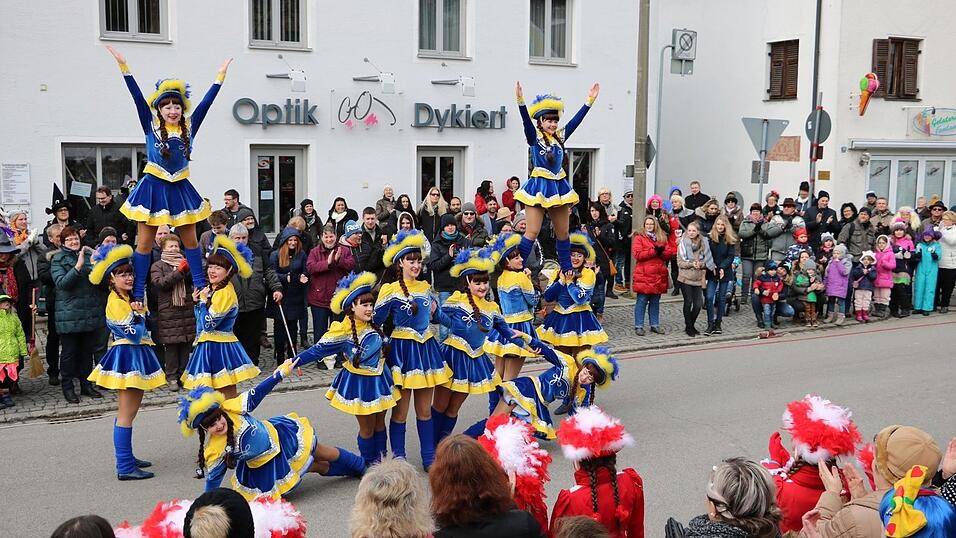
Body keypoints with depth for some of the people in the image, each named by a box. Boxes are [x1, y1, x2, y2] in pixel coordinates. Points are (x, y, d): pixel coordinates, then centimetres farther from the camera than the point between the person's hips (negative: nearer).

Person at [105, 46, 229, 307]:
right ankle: (138, 294, 3)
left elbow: (206, 102, 1)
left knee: (191, 241, 11)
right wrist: (123, 66, -15)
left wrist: (221, 74, 0)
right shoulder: (151, 127, -3)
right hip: (153, 188, -3)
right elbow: (138, 97, -9)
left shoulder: (189, 128, 2)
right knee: (144, 243, 0)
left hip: (180, 189, 3)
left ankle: (200, 285, 21)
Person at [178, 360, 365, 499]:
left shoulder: (232, 407, -28)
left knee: (327, 455, 22)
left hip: (278, 435, 1)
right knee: (320, 468, 18)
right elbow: (213, 479, -19)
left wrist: (281, 373, -11)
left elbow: (256, 395, -15)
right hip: (263, 468, -1)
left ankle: (362, 467, 51)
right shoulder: (214, 451, -30)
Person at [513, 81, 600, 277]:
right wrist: (520, 100, -39)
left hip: (558, 187, 6)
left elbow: (576, 120, 9)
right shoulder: (534, 137, -5)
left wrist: (590, 100, 6)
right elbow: (526, 121, -22)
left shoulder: (560, 137, 10)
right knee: (532, 232, -11)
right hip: (539, 187, -6)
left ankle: (567, 269, 26)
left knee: (563, 233, 13)